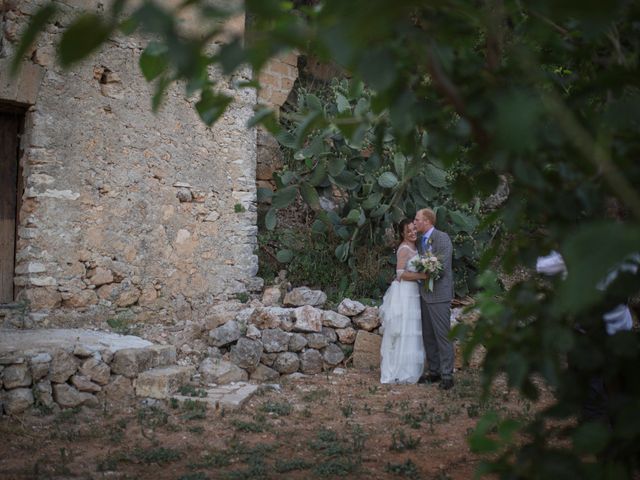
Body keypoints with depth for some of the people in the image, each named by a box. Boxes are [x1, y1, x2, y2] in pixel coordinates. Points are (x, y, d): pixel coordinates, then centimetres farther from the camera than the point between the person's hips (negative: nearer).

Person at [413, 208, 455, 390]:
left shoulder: (442, 238, -11)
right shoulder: (419, 239, 13)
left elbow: (442, 268, -17)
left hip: (439, 294, -8)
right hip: (424, 294, 8)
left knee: (443, 335, -5)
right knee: (428, 336, 12)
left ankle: (447, 375, -1)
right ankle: (434, 371, 21)